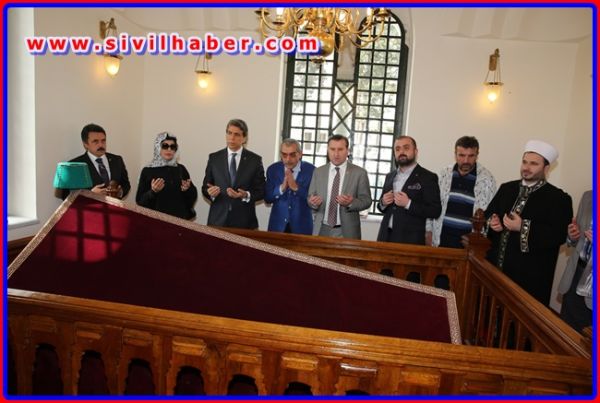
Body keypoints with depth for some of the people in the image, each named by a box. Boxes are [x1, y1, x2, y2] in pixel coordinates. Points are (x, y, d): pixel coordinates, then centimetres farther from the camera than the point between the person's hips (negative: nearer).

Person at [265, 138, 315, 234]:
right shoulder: (273, 169, -1)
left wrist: (296, 187, -23)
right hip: (278, 224, 2)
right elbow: (267, 198, -2)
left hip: (301, 225, -1)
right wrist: (281, 188, -20)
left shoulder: (311, 170, -8)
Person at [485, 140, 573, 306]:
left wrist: (523, 228, -23)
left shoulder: (558, 198, -7)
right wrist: (492, 222, -8)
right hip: (496, 266, 5)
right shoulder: (506, 188, 10)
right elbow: (489, 213, 15)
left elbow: (559, 235, -16)